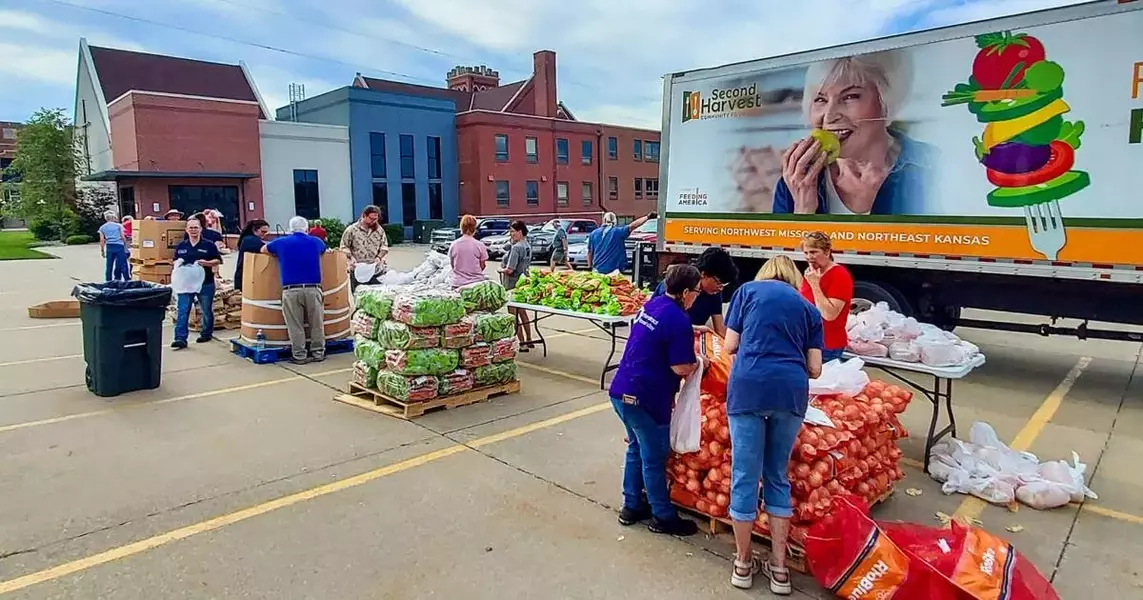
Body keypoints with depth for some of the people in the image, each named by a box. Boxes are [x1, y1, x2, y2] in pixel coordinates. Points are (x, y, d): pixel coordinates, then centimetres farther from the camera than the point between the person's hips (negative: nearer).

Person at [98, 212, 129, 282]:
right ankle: (127, 280, -4)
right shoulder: (118, 225, 4)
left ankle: (108, 281, 10)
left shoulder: (102, 228, 11)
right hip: (119, 246, -3)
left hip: (109, 247, 3)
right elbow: (123, 237, 0)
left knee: (109, 266, 8)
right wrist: (126, 245, 11)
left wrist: (102, 251, 11)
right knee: (123, 265, -3)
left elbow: (102, 240, 7)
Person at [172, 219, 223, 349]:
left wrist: (207, 263, -18)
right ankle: (180, 338, -7)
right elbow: (175, 261, 18)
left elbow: (218, 260, -1)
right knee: (182, 311, -6)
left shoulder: (209, 245, -2)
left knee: (207, 311, 11)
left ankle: (206, 334, 29)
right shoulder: (181, 246, 8)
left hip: (205, 283, -2)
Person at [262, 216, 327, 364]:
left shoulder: (281, 242, 10)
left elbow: (263, 250, 30)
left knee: (295, 326, 5)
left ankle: (299, 356, 8)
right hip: (313, 288, 1)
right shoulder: (315, 242, 12)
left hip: (291, 290, -1)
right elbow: (324, 249, 36)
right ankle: (318, 353, 16)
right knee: (316, 323, 10)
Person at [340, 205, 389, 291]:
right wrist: (351, 257, -16)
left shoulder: (379, 229, 3)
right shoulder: (351, 229, -5)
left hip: (377, 271, 2)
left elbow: (384, 245, 8)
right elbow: (344, 247, 0)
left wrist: (379, 257, -9)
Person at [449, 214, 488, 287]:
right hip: (476, 282, -2)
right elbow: (482, 266, 0)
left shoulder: (453, 245, -3)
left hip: (458, 284, 2)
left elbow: (452, 264, 8)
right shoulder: (479, 245, -9)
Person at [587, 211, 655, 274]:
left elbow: (589, 252, 9)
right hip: (613, 270, -3)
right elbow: (633, 225, -12)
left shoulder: (593, 234, 7)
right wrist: (647, 217, -11)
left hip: (597, 270, 3)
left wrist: (590, 267, 17)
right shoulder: (617, 231, -4)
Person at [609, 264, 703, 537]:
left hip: (621, 391, 9)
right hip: (645, 399, -9)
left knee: (636, 450, 23)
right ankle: (663, 518, 22)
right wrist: (698, 361, 1)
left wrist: (688, 334, 20)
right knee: (654, 460, 7)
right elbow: (681, 368, -19)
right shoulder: (679, 320, -18)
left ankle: (632, 507, 34)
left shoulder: (651, 304, 8)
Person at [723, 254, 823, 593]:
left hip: (749, 387, -2)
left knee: (745, 475, 8)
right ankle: (779, 568, 22)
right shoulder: (808, 308, 20)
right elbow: (815, 369, 14)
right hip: (791, 391, 2)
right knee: (778, 475, 17)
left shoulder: (747, 291, 15)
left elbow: (730, 346, 10)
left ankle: (743, 564, 22)